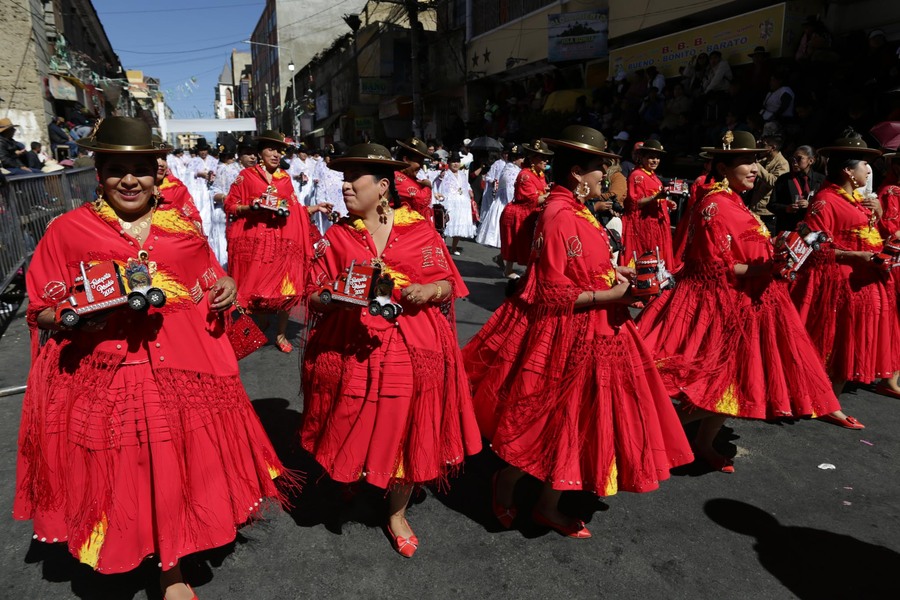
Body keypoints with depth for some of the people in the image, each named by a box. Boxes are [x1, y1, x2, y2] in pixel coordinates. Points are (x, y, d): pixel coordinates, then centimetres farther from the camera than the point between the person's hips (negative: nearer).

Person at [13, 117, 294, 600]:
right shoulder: (67, 230, 2)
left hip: (184, 367, 2)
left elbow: (209, 287, 19)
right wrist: (78, 316, -16)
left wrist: (225, 290, -3)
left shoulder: (182, 228, 9)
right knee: (126, 468, 4)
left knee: (181, 460, 6)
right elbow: (42, 311, 4)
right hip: (106, 374, -1)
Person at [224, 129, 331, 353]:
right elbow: (230, 205, 1)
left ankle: (281, 333, 14)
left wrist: (315, 208, 1)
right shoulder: (246, 175, 2)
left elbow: (294, 209, 14)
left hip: (282, 241, 3)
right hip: (254, 241, -3)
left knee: (284, 287, 0)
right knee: (254, 285, 0)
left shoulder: (285, 178, 13)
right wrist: (250, 208, -16)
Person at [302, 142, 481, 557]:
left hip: (412, 348, 0)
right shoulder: (335, 237, 5)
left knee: (406, 432, 7)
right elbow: (314, 297, 4)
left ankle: (397, 514, 32)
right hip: (349, 349, 1)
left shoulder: (421, 231, 2)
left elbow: (448, 285, 6)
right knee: (353, 429, 7)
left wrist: (428, 291, -15)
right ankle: (348, 481, 41)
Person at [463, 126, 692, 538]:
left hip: (589, 333, 10)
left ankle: (548, 506, 31)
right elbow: (553, 292, -22)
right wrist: (607, 295, -19)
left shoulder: (575, 210, 9)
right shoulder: (559, 217, -21)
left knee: (574, 420, 16)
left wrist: (615, 272, 5)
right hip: (565, 334, -10)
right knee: (552, 419, 3)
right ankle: (503, 488, 28)